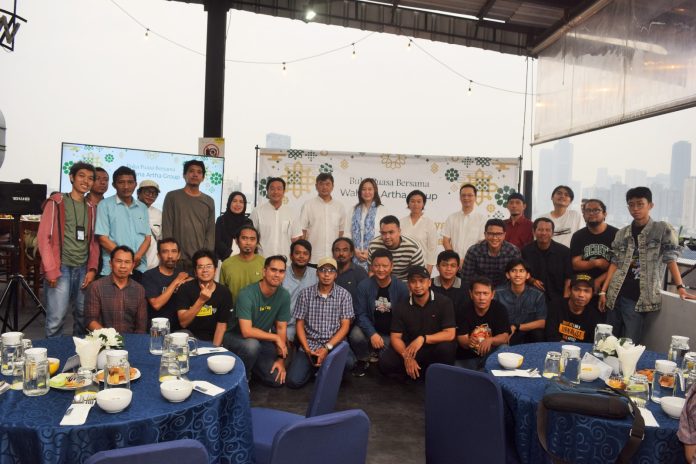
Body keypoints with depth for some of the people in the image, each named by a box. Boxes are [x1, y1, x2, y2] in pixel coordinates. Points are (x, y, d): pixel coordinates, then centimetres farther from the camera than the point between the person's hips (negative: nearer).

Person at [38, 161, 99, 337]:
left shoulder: (91, 208, 15)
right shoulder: (56, 202, 0)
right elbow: (43, 237, -6)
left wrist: (92, 269, 2)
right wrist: (51, 270, -13)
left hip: (83, 270, 5)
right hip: (61, 268, -5)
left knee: (83, 317, 8)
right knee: (56, 319, -7)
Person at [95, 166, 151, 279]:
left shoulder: (142, 208, 15)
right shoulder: (105, 205, 3)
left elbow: (147, 238, 10)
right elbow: (103, 238, -4)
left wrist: (137, 257, -9)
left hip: (139, 268, 3)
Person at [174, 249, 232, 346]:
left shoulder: (224, 292, -3)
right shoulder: (185, 289, -8)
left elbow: (222, 325, -2)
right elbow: (183, 323, -16)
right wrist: (201, 300, -27)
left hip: (211, 340, 0)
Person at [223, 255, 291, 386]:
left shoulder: (284, 296, -11)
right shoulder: (247, 294, -26)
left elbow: (281, 328, -4)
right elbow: (246, 331, -32)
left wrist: (281, 359, -9)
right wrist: (276, 338, -23)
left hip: (261, 338, 5)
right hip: (236, 336, -4)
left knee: (277, 379, -9)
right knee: (252, 345, -38)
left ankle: (250, 363, 20)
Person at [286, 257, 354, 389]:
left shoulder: (344, 294, -1)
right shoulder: (305, 293, 2)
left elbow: (345, 326, -4)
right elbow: (300, 324, 4)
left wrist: (328, 348, -16)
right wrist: (307, 349, -11)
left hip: (335, 344, 0)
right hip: (310, 344, 1)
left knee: (347, 363, -33)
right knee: (293, 381, -20)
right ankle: (316, 366, 12)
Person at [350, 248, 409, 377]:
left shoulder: (401, 288, -9)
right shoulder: (364, 286, -9)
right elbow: (361, 314, -11)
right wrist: (372, 334, -25)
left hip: (392, 334, 0)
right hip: (371, 329, 0)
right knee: (356, 335, -33)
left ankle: (378, 354, 17)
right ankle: (363, 361, 2)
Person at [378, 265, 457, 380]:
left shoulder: (444, 302, -11)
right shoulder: (400, 307, -2)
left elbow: (450, 334, -17)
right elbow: (395, 337, -5)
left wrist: (422, 339, -30)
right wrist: (407, 357, -25)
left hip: (435, 349, -1)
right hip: (410, 349, 2)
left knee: (446, 347, -35)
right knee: (385, 362, -22)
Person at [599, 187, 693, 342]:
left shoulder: (663, 229, 1)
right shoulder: (622, 233, 11)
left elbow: (670, 259, -4)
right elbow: (615, 263, 9)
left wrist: (680, 287, -15)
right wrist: (603, 291, 3)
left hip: (638, 299, -4)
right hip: (615, 295, 4)